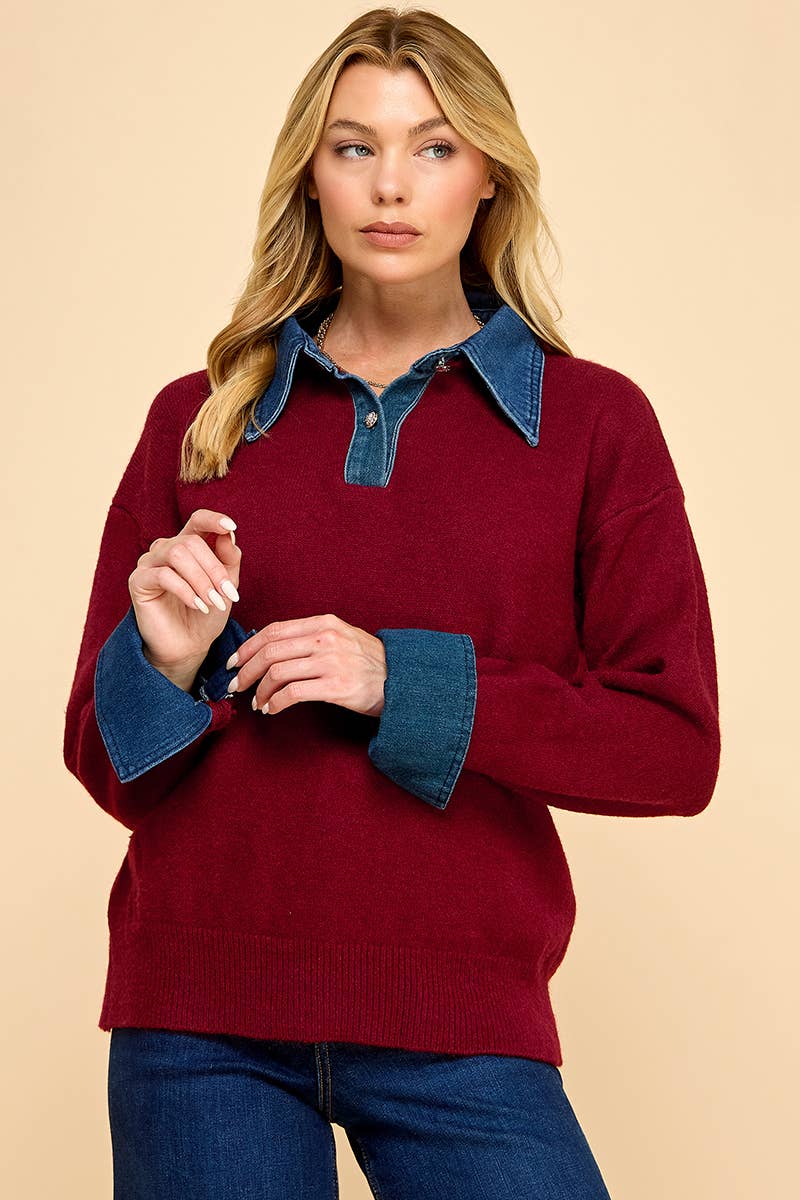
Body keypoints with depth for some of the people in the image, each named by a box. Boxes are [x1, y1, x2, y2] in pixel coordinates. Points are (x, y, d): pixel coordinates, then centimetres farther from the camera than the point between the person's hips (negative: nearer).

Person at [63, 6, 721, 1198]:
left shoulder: (593, 422, 2)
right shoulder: (200, 420, 7)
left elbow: (675, 749, -4)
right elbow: (104, 759, 9)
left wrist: (406, 684, -14)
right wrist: (163, 666, -13)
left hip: (458, 1026, -1)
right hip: (202, 1023, 1)